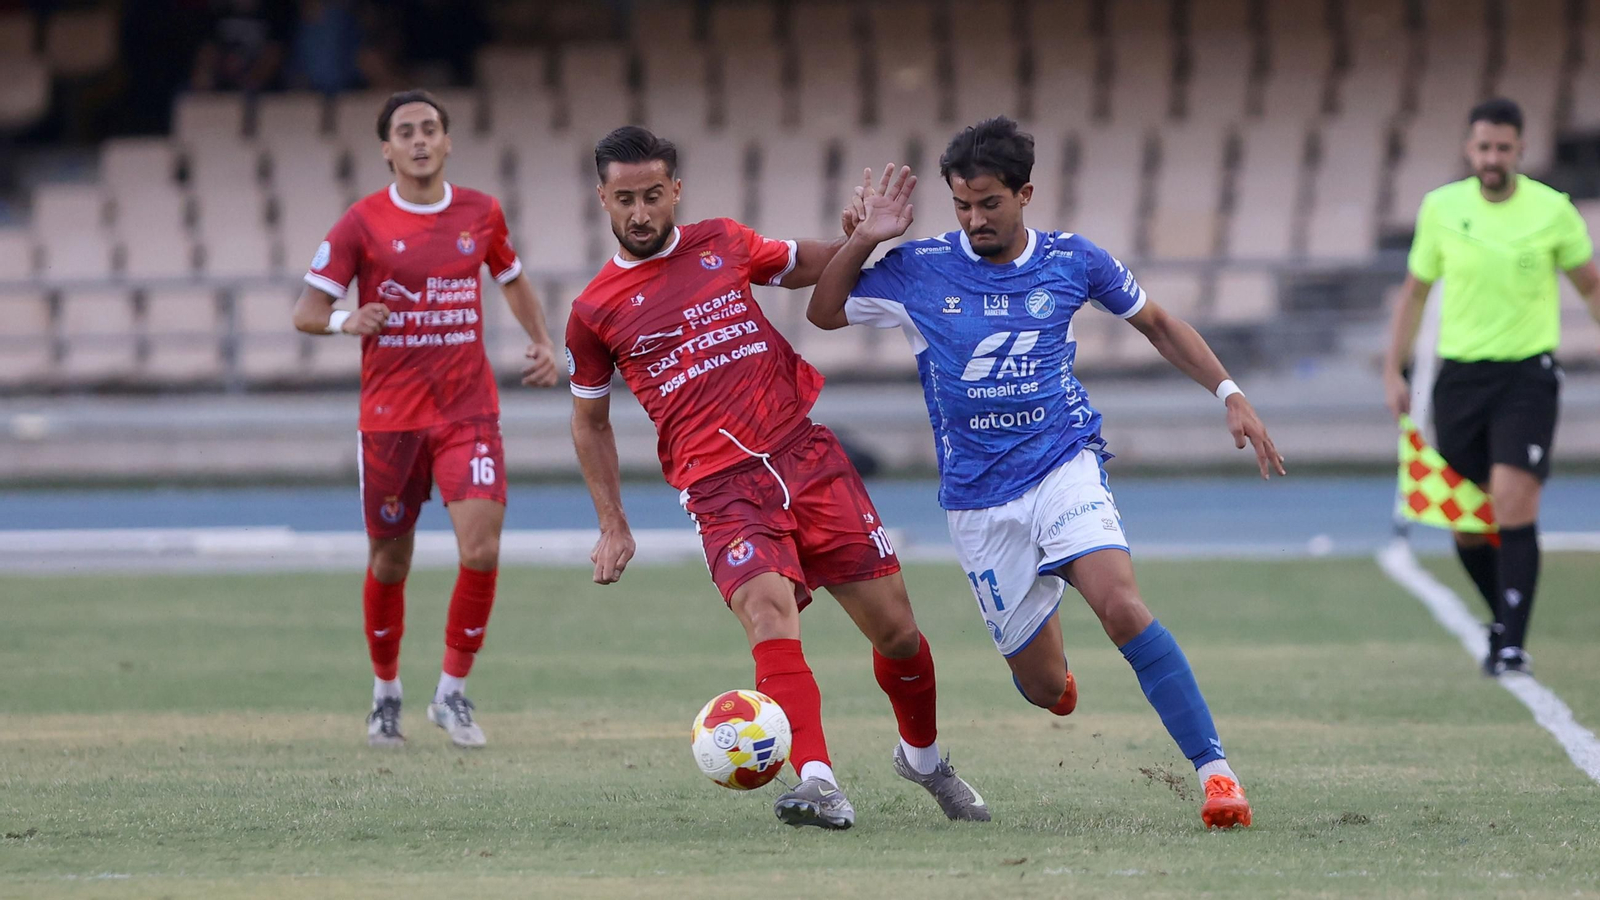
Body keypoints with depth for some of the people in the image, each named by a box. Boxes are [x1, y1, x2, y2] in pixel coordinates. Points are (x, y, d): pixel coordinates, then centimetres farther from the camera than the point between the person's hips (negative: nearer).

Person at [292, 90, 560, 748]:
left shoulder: (481, 214, 5)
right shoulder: (362, 223, -4)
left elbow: (512, 280, 24)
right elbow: (306, 311, -4)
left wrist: (541, 342, 8)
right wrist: (346, 320, -26)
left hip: (470, 413, 1)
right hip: (389, 415, -1)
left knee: (482, 551, -14)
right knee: (390, 562, 6)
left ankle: (453, 693, 2)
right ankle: (386, 693, 28)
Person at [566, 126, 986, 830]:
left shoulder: (722, 244, 11)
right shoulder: (595, 311, 6)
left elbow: (803, 266, 28)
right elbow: (590, 421, 19)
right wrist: (613, 525, 12)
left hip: (804, 451, 3)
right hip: (722, 487, -3)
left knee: (894, 627, 3)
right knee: (768, 610, -30)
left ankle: (923, 757, 31)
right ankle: (818, 784, -41)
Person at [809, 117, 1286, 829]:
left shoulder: (1071, 261, -1)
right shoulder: (922, 269, -2)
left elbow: (1157, 324, 13)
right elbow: (825, 312, 10)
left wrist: (1230, 395, 6)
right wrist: (864, 241, -6)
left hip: (1064, 466, -1)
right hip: (978, 498, 1)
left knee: (1122, 607, -29)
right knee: (1044, 688, 3)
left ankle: (1214, 771, -25)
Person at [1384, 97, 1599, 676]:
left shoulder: (1553, 210, -3)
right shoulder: (1441, 208, 3)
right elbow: (1414, 291, 13)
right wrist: (1394, 371, 8)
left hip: (1527, 374, -3)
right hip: (1459, 376, 3)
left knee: (1515, 506, -16)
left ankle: (1512, 645, -14)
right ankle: (1504, 619, 29)